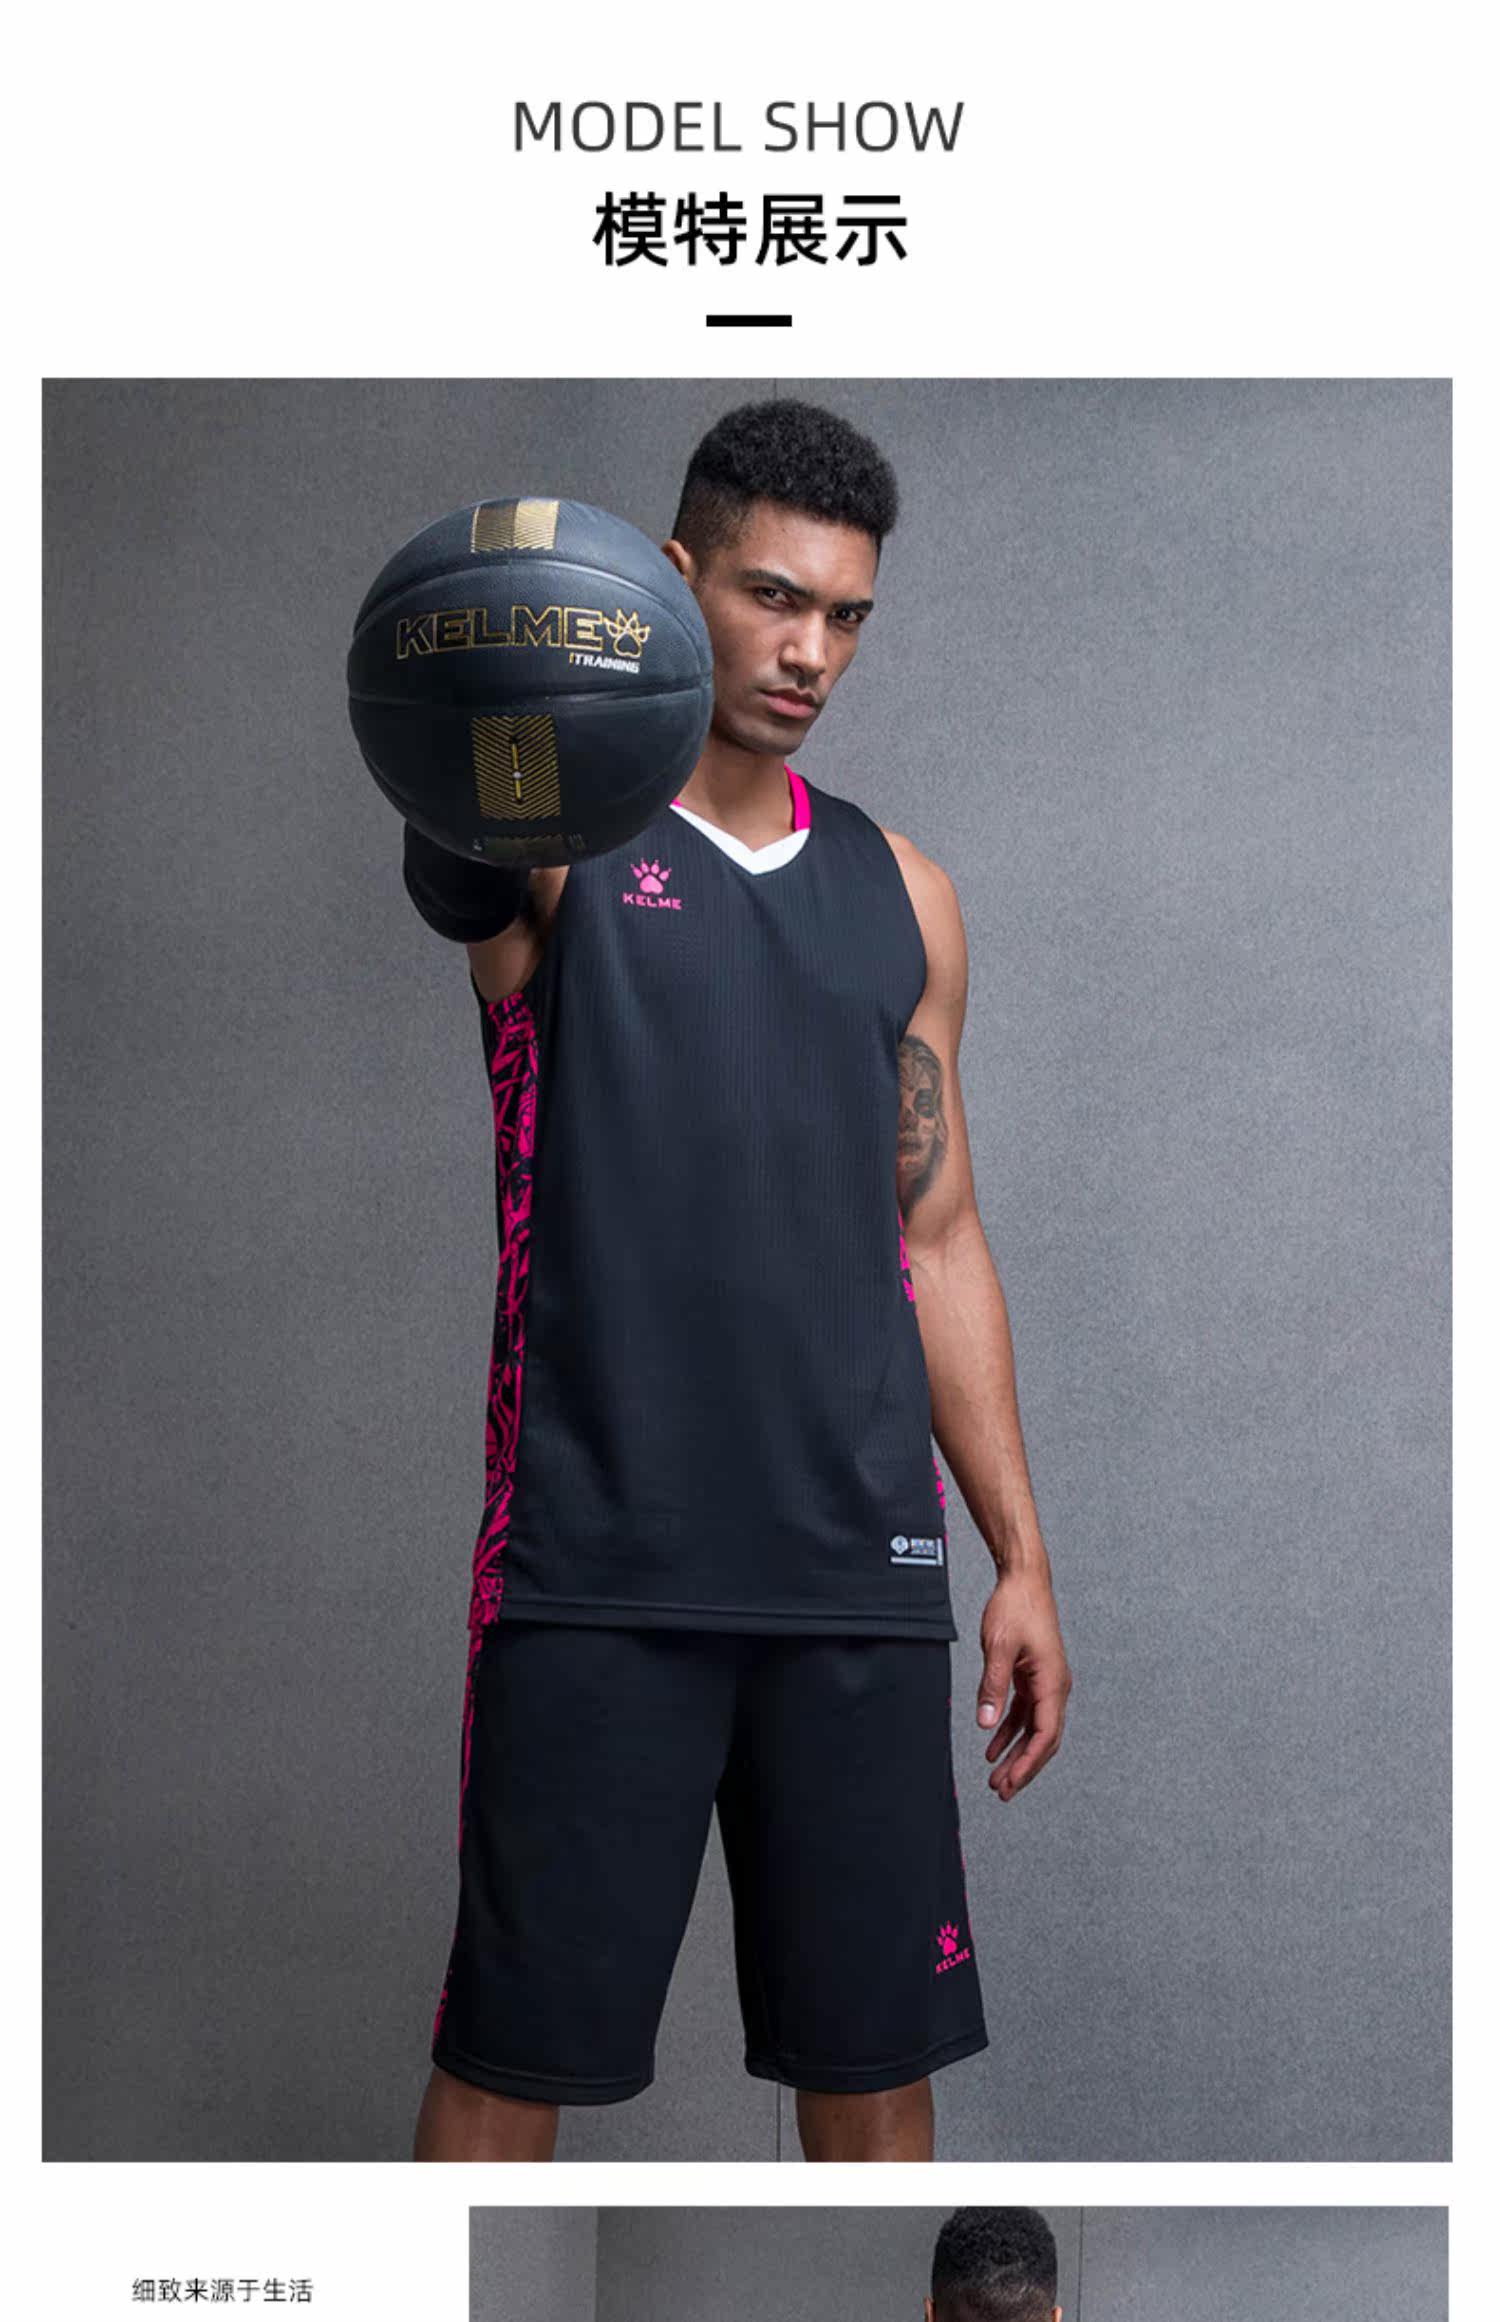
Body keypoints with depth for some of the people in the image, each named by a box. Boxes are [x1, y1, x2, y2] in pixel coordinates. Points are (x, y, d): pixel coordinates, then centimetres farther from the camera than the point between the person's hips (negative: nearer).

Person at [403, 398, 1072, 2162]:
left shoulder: (898, 895, 14)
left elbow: (938, 1239, 16)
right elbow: (451, 865, -27)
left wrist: (1020, 1556, 11)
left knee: (876, 2064, 10)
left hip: (860, 1567, 4)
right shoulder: (558, 843, 0)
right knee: (513, 2058, 1)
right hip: (597, 1567, -4)